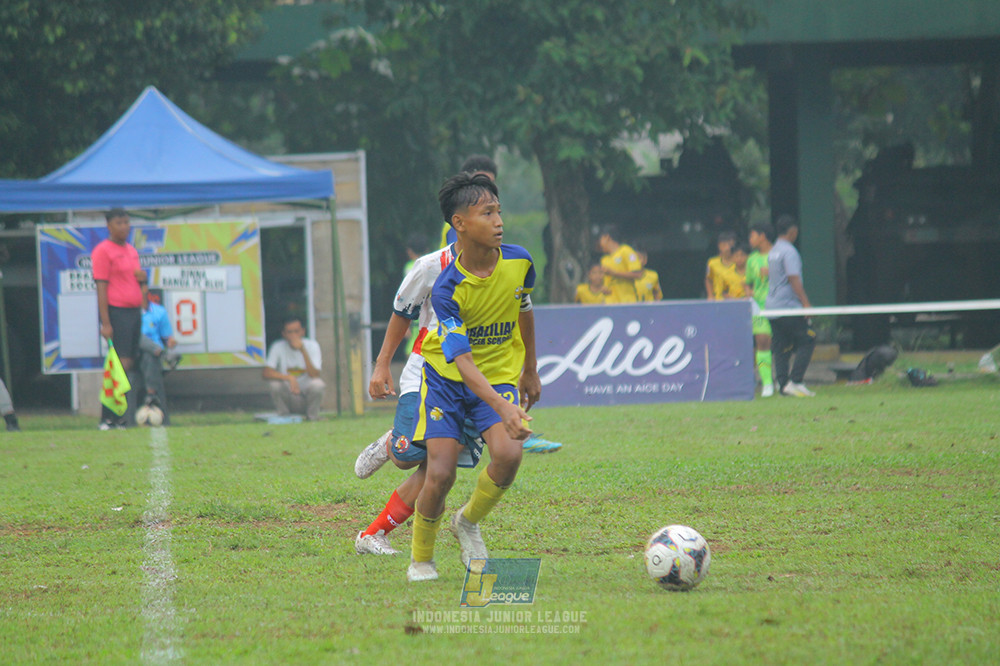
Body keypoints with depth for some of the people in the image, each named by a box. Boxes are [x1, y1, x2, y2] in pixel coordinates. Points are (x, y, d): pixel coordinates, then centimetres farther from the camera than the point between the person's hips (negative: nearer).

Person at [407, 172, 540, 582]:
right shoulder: (446, 289, -25)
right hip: (447, 378, -3)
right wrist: (504, 409, -44)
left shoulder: (519, 262, -12)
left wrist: (530, 371, 21)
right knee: (440, 474, -15)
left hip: (500, 375, 3)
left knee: (508, 455, -24)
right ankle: (420, 561, 12)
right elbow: (463, 362, -30)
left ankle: (468, 522, 6)